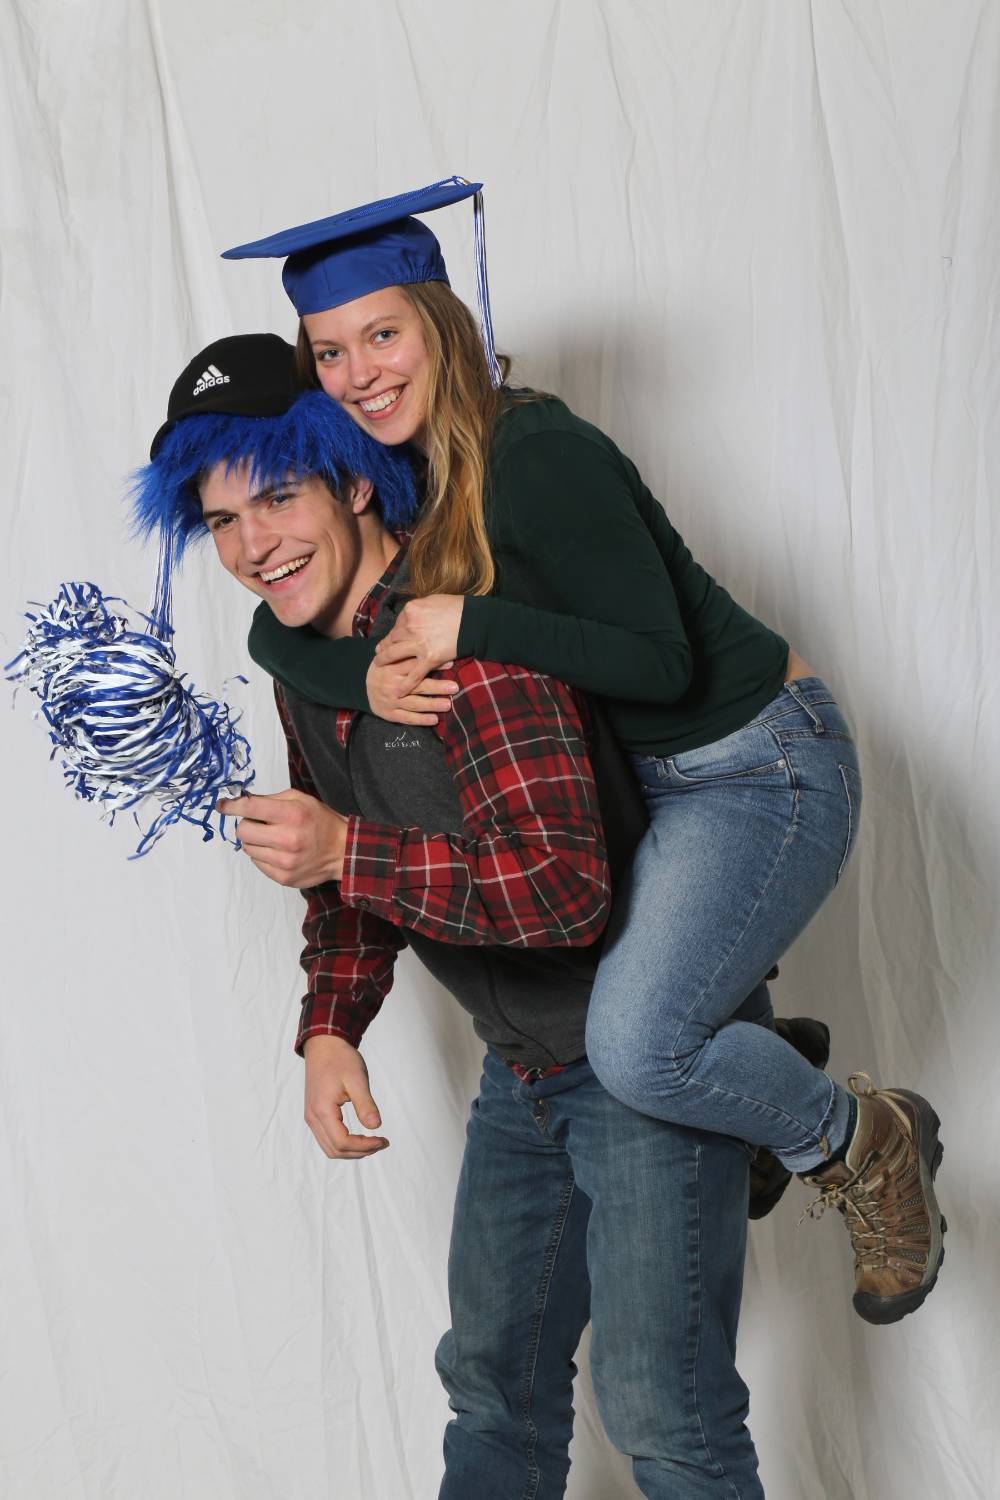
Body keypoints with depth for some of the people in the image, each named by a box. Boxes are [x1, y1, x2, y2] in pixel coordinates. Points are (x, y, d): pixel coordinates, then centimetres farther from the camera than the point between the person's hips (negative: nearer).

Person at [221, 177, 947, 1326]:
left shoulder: (538, 457, -23)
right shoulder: (396, 475, 3)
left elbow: (661, 662, -24)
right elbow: (276, 630, 0)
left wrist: (471, 625, -29)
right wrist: (366, 677, -20)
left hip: (757, 771, -9)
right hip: (641, 781, 10)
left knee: (634, 1047, -23)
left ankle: (861, 1142, 5)